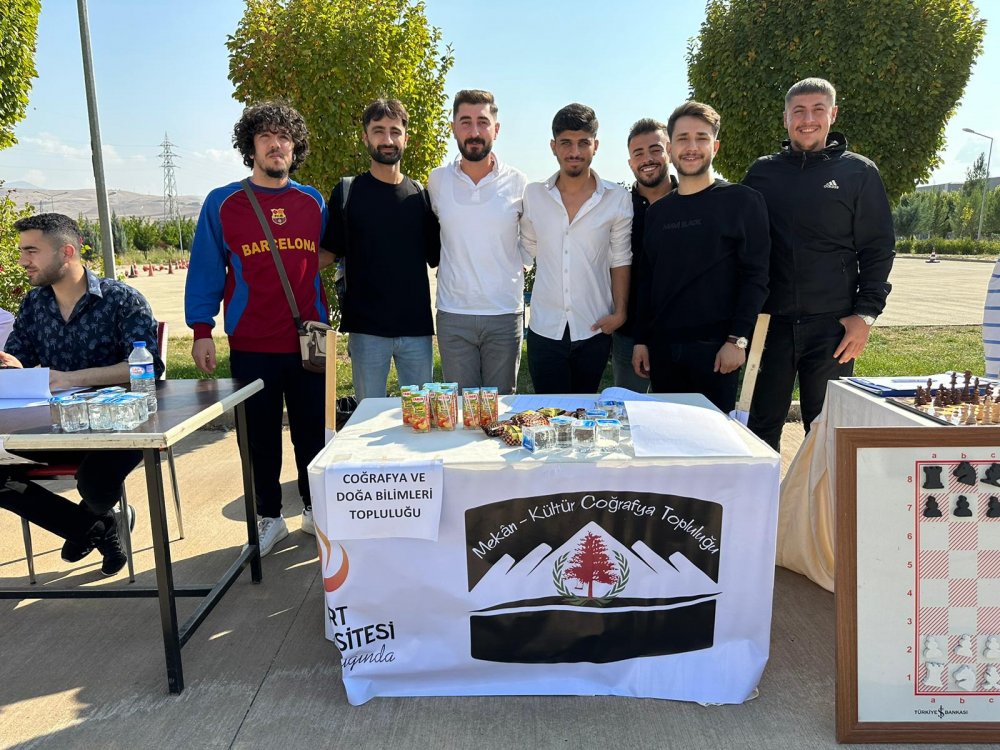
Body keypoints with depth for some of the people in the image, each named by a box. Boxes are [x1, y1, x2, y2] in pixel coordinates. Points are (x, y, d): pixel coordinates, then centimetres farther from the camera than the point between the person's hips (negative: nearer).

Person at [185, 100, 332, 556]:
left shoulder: (313, 202, 8)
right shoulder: (222, 203, 2)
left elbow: (329, 252, 21)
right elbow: (205, 271, 2)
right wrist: (201, 330, -4)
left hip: (308, 343, 2)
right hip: (250, 347, -1)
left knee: (312, 432, 9)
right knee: (259, 437, 8)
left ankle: (315, 509, 26)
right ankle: (269, 517, 23)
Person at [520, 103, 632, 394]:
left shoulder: (617, 199, -1)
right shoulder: (533, 194, 2)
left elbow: (620, 260, 3)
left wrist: (620, 312, -4)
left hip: (594, 329, 0)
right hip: (545, 329, 0)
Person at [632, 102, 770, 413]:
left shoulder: (743, 201, -1)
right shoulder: (657, 211, 13)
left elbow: (755, 277, -6)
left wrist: (737, 340, -13)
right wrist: (641, 340, 8)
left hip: (715, 348, -4)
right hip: (663, 349, 4)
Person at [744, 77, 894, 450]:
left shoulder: (859, 172, 5)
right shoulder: (762, 172, 9)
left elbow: (878, 249, 3)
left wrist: (866, 314, -7)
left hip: (833, 324, -1)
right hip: (770, 322, 2)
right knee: (762, 426, 7)